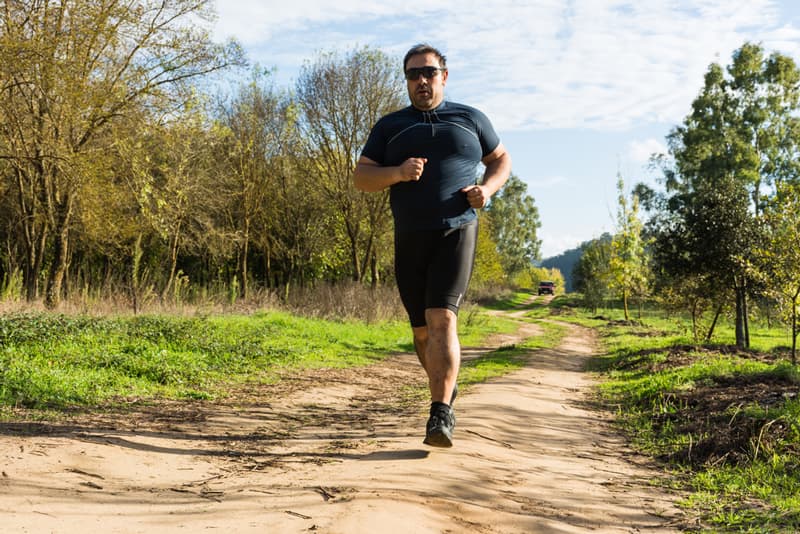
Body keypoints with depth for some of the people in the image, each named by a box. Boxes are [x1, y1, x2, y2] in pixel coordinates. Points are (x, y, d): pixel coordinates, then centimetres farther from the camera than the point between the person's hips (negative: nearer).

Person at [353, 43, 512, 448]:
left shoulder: (470, 119, 12)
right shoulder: (389, 126, 13)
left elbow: (501, 160, 21)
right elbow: (361, 178, 8)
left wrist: (488, 188, -1)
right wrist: (397, 173, -13)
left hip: (457, 232, -3)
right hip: (409, 240, 3)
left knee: (442, 320, -19)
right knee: (422, 330, 10)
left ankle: (441, 416, -21)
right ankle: (447, 390, 34)